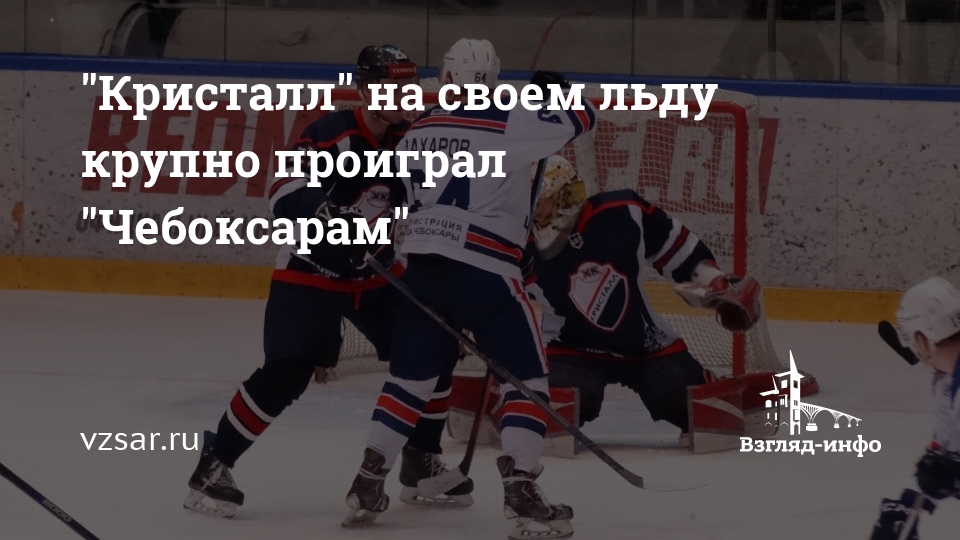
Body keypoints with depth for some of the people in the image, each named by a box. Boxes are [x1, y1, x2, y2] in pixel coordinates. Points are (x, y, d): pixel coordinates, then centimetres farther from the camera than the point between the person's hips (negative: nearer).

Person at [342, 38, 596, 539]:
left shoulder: (417, 131, 10)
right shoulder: (507, 124, -9)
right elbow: (581, 119, -3)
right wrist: (551, 87, 15)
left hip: (420, 266, 6)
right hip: (483, 270, -6)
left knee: (411, 375, 18)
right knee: (524, 376, 1)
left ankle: (368, 483, 16)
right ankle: (520, 489, -12)